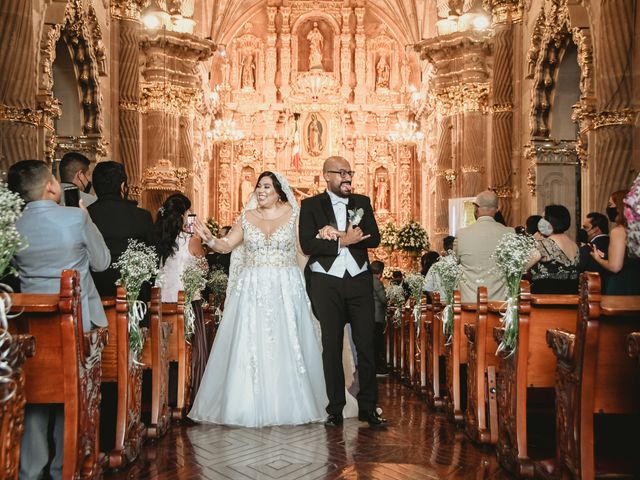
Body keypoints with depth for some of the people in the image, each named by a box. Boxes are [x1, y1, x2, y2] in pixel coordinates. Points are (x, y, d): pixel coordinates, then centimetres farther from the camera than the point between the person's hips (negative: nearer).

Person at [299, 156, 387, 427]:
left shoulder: (362, 203, 11)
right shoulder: (311, 205, 3)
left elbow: (374, 239, -2)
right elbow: (307, 245, -9)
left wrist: (336, 235, -13)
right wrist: (342, 241, -16)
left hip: (359, 281, 2)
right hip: (326, 283, -2)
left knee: (366, 344, 1)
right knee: (331, 346, 4)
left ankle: (368, 407, 10)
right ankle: (335, 409, 13)